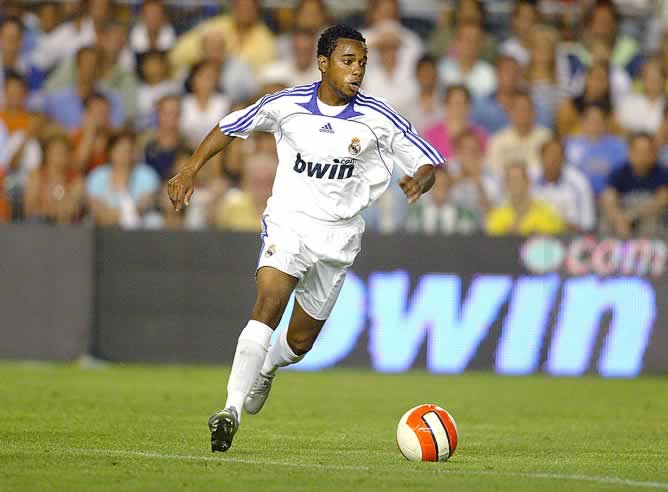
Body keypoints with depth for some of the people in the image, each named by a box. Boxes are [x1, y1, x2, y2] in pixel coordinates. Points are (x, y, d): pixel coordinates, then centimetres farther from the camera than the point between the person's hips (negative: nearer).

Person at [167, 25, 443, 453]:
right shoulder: (286, 105, -7)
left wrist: (419, 182, -27)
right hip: (288, 223, -2)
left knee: (300, 341, 10)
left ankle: (267, 369, 47)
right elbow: (231, 127, 8)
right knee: (269, 303, -27)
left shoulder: (379, 120, -8)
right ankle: (232, 410, -32)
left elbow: (428, 164, -4)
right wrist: (190, 171, 2)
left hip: (338, 237, 2)